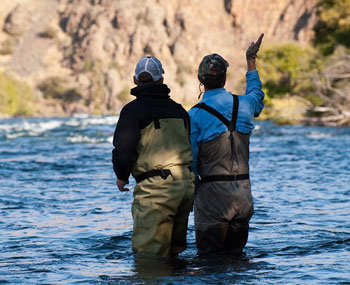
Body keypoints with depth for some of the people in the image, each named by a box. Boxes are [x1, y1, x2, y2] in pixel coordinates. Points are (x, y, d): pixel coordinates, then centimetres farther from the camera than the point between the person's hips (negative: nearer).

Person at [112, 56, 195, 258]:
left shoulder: (133, 110, -6)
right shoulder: (178, 109, 16)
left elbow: (124, 149, -10)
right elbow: (192, 146, 19)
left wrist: (121, 176, 8)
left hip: (156, 188, -7)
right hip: (187, 185, 7)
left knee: (149, 251, -5)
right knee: (173, 249, 19)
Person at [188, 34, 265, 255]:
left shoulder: (196, 115, -10)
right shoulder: (243, 105, 2)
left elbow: (190, 159, -10)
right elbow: (256, 94, 28)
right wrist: (251, 60, 41)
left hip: (212, 193, -4)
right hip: (243, 192, 4)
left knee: (208, 254, 4)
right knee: (236, 253, 14)